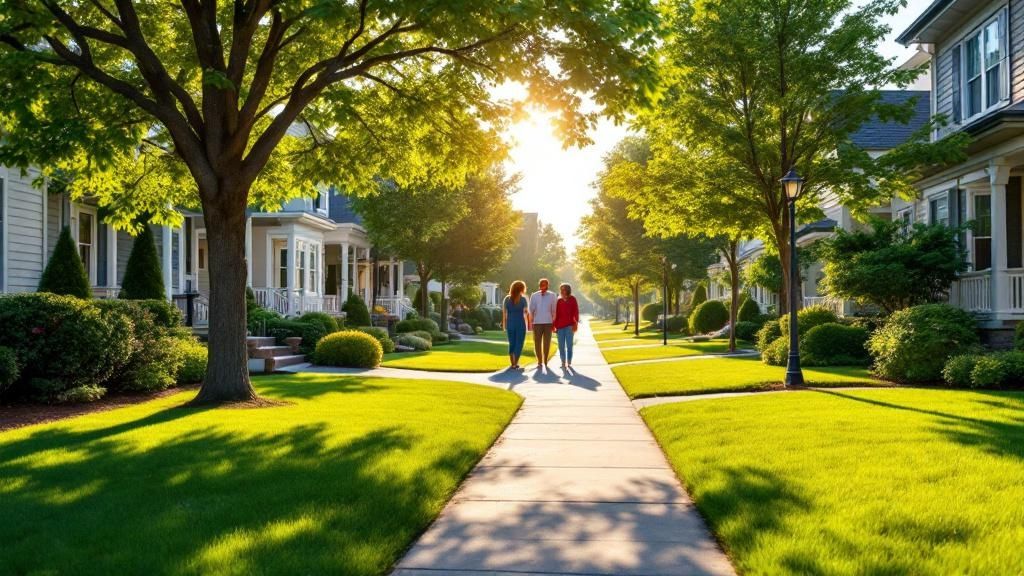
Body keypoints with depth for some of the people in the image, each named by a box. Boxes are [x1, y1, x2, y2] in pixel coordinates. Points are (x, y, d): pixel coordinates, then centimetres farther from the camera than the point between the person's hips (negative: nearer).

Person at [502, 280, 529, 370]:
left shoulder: (507, 299, 4)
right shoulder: (523, 299, -5)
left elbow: (504, 313, 4)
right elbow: (526, 312, -5)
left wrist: (504, 325, 10)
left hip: (510, 324, 3)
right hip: (520, 324, -3)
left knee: (511, 344, 14)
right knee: (519, 343, 4)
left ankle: (512, 363, 13)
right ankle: (515, 364, -2)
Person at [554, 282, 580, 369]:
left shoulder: (572, 299, 2)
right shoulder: (559, 301, 9)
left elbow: (576, 312, -1)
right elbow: (556, 314, 10)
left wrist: (576, 323, -10)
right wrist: (554, 325, 7)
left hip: (569, 325, -3)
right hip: (560, 326, 3)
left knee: (569, 345, -1)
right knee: (561, 345, 2)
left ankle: (569, 363, 5)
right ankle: (563, 362, 9)